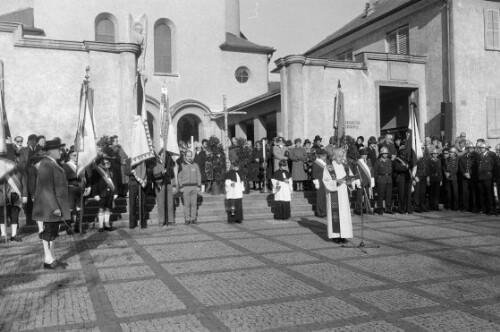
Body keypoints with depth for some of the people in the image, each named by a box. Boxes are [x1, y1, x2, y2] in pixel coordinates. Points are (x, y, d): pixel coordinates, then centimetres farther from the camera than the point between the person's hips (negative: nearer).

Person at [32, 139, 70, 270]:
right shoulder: (46, 165, -17)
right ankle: (48, 261, 5)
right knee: (49, 232, -3)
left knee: (53, 232, 13)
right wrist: (54, 207, -23)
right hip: (50, 205, -10)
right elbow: (47, 188, -21)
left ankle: (52, 259, 21)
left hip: (55, 204, 10)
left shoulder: (53, 163, 13)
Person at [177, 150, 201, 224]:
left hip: (194, 187, 2)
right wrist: (181, 187, -5)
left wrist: (199, 187, 2)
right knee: (186, 204, -4)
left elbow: (199, 176, 11)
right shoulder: (181, 166, 5)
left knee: (194, 203, -2)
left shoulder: (195, 165, 12)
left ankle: (193, 219, 2)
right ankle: (187, 219, -1)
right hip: (185, 187, -2)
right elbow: (179, 177, 4)